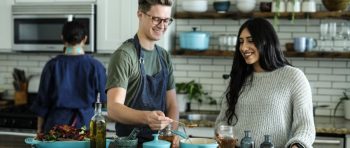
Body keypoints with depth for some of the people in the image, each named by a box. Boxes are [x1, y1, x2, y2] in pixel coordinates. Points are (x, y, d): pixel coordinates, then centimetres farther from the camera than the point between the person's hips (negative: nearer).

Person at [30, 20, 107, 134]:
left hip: (57, 123, 1)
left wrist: (40, 130, 12)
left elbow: (42, 101, 3)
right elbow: (104, 99, 3)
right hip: (85, 123, -1)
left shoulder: (52, 65, -2)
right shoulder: (95, 66, -5)